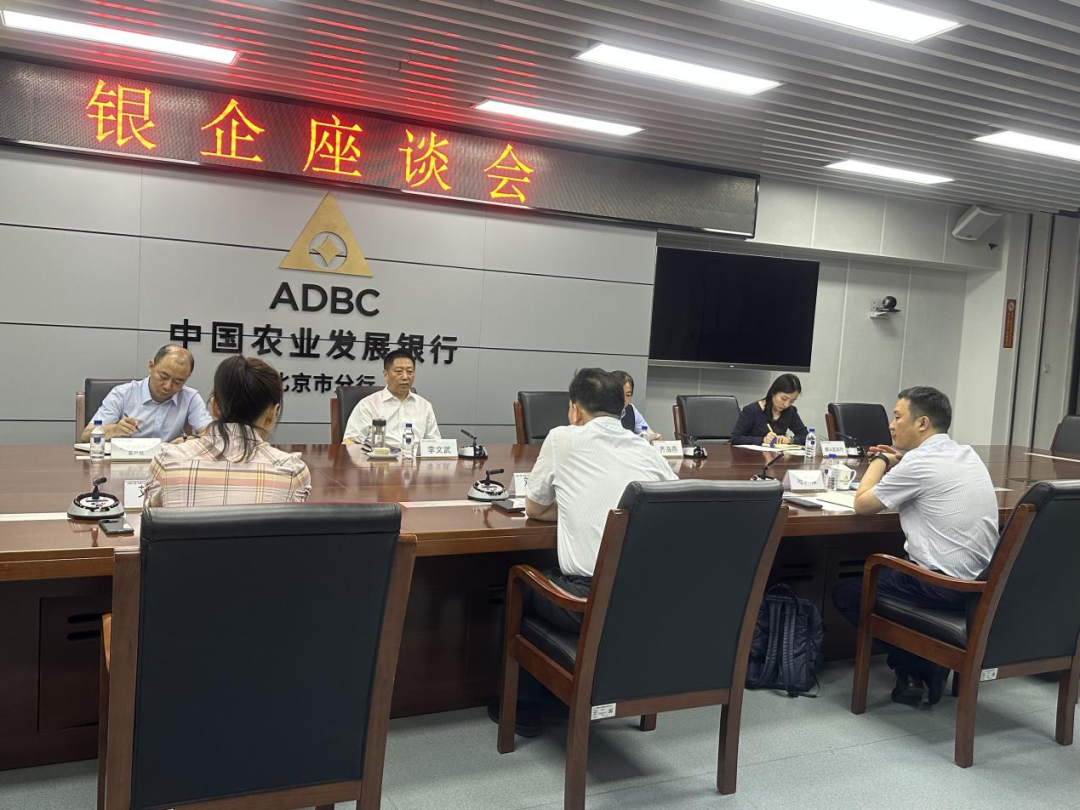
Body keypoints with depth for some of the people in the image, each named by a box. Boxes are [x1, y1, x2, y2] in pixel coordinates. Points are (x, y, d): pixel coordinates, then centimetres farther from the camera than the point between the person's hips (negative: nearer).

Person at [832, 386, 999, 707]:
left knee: (846, 593, 10)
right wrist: (896, 464, 14)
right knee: (876, 571, 29)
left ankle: (915, 667, 8)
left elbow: (862, 504, -8)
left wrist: (880, 462, 7)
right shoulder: (967, 455, 9)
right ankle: (928, 661, 16)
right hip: (981, 583, 9)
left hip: (944, 587, -9)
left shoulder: (919, 461, -16)